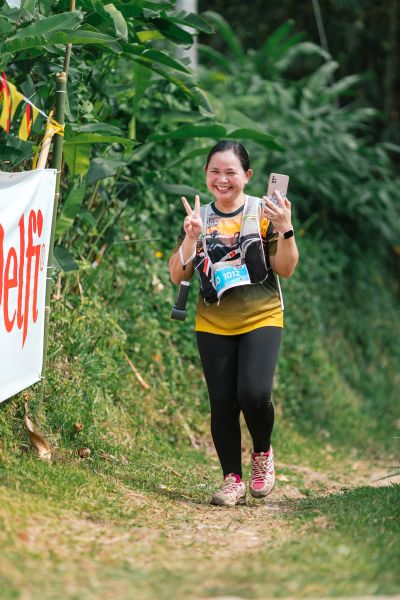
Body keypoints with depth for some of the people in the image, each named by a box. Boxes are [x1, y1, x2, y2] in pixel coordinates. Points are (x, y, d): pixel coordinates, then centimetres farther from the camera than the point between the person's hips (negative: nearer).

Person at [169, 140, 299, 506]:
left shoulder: (263, 212, -4)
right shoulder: (198, 218, 4)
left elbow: (285, 269, -5)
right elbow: (177, 276, 1)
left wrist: (285, 230, -21)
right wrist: (191, 237, -14)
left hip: (260, 320, -3)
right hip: (213, 325, 3)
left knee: (253, 394, -20)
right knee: (222, 403, 1)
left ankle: (263, 453, 8)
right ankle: (232, 480, 13)